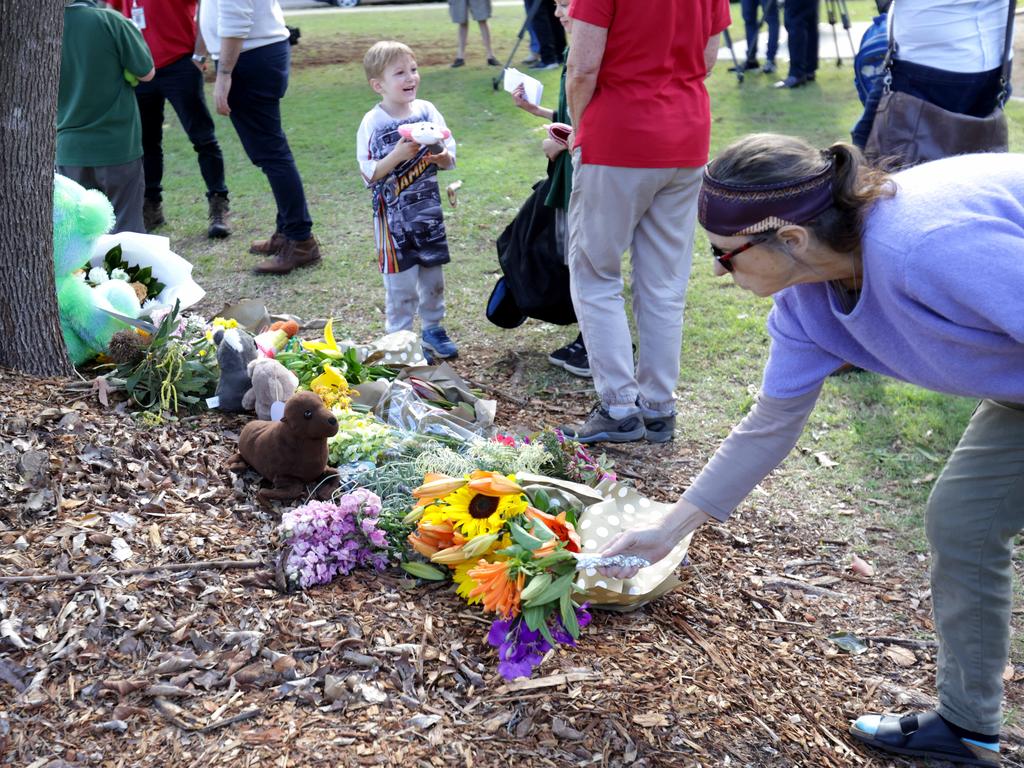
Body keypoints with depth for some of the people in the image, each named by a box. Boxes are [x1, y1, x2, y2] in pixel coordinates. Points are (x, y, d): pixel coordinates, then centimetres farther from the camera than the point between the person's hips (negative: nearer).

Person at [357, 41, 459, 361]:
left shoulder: (427, 111, 0)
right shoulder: (372, 123, -10)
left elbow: (450, 159, 2)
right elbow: (368, 174, -13)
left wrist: (439, 156, -20)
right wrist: (397, 156, -26)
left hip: (428, 209, 4)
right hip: (393, 215, -4)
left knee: (433, 273, 14)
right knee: (401, 280, 2)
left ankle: (433, 329, 31)